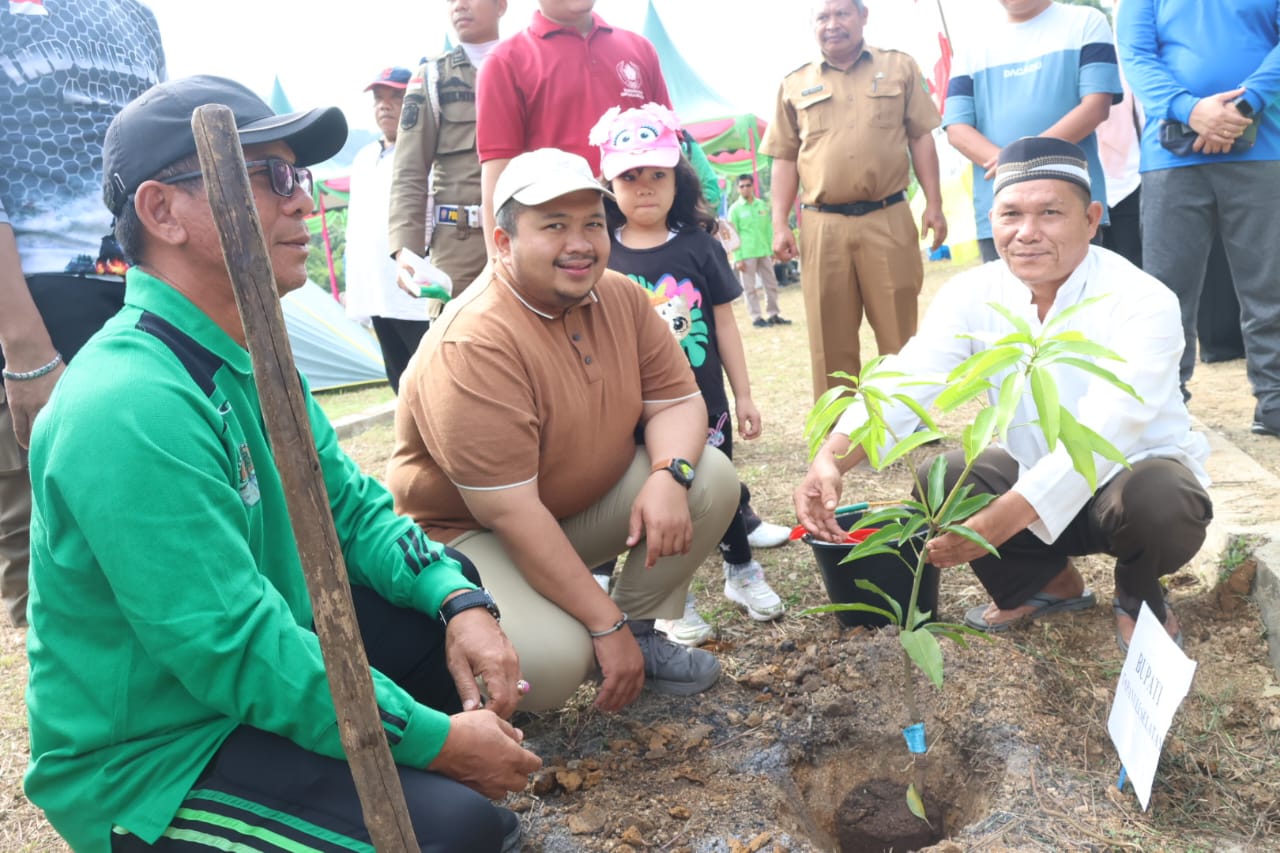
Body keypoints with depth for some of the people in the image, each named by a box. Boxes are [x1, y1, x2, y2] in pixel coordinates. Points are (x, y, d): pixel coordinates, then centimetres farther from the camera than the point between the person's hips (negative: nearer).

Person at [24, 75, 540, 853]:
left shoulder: (249, 355, 2)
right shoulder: (129, 408, -29)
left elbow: (351, 505, 6)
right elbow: (239, 654, -30)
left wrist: (459, 598, -11)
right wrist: (437, 741, -23)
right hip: (146, 762, -9)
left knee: (460, 596, 11)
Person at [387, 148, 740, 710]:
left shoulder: (620, 297, -6)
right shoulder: (474, 345, -29)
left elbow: (675, 400, -2)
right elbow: (509, 511, -30)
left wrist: (669, 476, -27)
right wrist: (606, 626, -27)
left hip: (584, 505, 7)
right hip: (469, 531, -7)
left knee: (712, 478, -13)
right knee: (550, 663, -32)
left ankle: (643, 633, 3)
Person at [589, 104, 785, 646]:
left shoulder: (698, 246, -2)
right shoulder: (603, 256, -4)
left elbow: (724, 323, 3)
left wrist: (744, 396, 4)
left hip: (703, 402, 1)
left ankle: (741, 573, 38)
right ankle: (673, 600, 26)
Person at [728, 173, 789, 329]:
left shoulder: (762, 205, 9)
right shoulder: (735, 209, -3)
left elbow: (768, 229, 13)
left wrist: (772, 250, 10)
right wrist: (738, 258, -10)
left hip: (764, 252, 4)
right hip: (747, 254, -4)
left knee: (771, 284, 8)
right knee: (750, 288, -1)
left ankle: (773, 314, 17)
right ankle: (756, 318, 5)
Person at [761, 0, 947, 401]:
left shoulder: (899, 67, 11)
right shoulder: (794, 85, 12)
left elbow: (921, 138, 8)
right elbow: (785, 159, 10)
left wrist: (933, 204, -1)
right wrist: (780, 223, 1)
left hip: (889, 220, -1)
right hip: (822, 226, 1)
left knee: (900, 333, 5)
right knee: (831, 339, 4)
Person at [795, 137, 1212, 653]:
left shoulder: (1143, 302, -25)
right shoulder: (973, 294, -11)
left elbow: (1102, 437, -37)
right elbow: (904, 382, -24)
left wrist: (999, 521, -50)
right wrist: (831, 459, -44)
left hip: (1138, 472, -4)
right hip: (1036, 482, 4)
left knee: (1156, 497, -36)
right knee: (939, 477, -20)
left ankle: (1139, 596, 2)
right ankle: (1047, 581, 8)